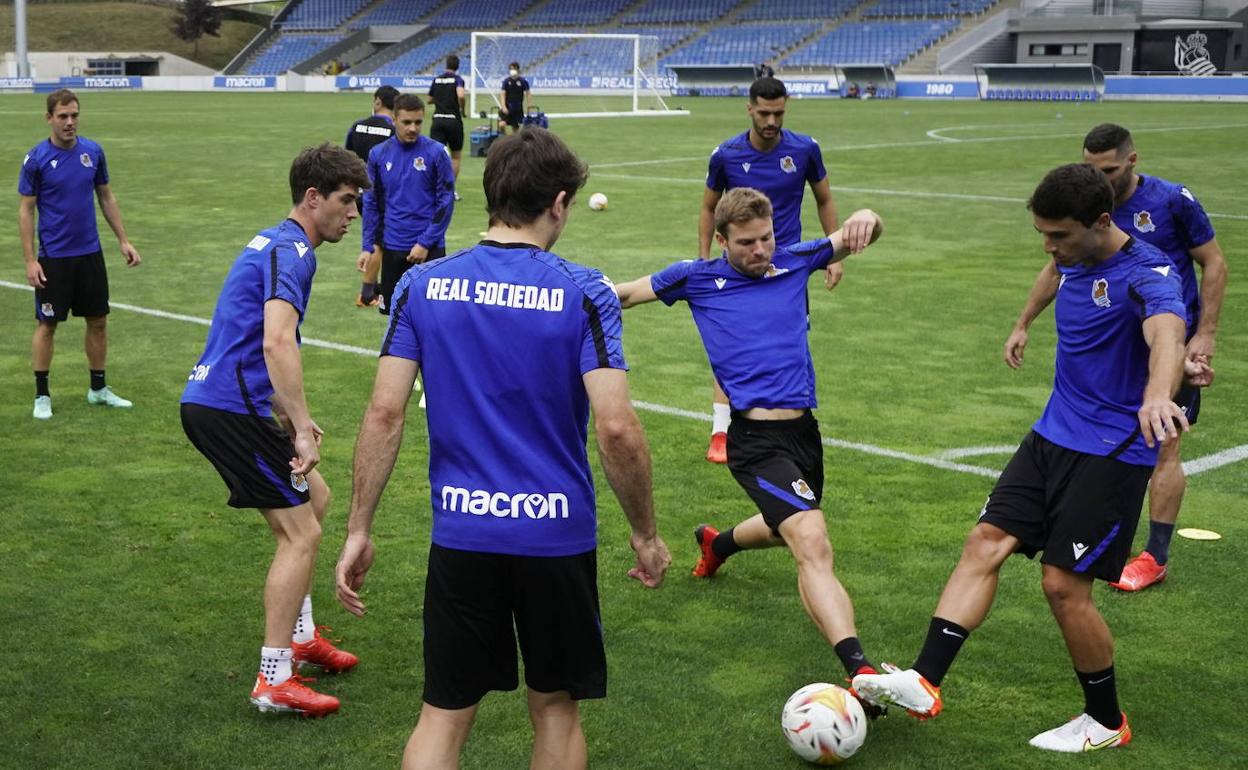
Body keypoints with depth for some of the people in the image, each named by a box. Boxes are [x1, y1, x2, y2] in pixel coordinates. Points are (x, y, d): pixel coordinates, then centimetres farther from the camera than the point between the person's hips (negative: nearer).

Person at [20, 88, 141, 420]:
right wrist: (30, 260, -11)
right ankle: (42, 396, 13)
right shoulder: (36, 159, -10)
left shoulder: (93, 151, 1)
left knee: (98, 321, 9)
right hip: (53, 258, -4)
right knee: (47, 324, 2)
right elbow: (25, 210, -7)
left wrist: (123, 240, 8)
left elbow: (106, 197, 12)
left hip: (90, 253, 4)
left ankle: (98, 389, 23)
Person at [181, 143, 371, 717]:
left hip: (212, 401, 11)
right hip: (229, 408, -11)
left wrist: (291, 416, 25)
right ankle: (274, 680, -2)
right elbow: (278, 344, -29)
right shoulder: (291, 251, -15)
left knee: (313, 499, 21)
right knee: (301, 534, -6)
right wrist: (301, 429, -28)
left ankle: (300, 636, 29)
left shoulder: (273, 242, 18)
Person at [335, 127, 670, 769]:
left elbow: (384, 413, -5)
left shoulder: (421, 284, -1)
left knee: (444, 715, 13)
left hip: (460, 532, 2)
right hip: (558, 535, -2)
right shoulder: (584, 293, -9)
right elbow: (617, 430, -16)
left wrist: (358, 531, 2)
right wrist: (645, 534, -2)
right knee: (555, 708, 17)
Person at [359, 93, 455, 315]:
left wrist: (426, 242, -10)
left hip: (429, 248, -3)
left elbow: (446, 201, -5)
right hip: (392, 247, 3)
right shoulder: (378, 154, 2)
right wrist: (367, 246, 3)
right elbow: (371, 203, 8)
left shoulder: (436, 152, -7)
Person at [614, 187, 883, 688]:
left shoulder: (793, 262, 8)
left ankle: (716, 543, 60)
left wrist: (866, 219, -10)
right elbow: (621, 295, 10)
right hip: (756, 439, -6)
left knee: (789, 528, 29)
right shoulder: (697, 278, 1)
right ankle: (859, 668, -34)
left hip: (804, 430, 6)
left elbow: (860, 236, 13)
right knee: (812, 544, -24)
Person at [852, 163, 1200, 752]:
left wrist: (1157, 394, -61)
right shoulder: (1075, 263, 5)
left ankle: (1106, 723, 14)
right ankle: (925, 682, -8)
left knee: (1064, 585, -7)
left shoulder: (1148, 274, -20)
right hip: (1053, 435, 7)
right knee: (985, 542, -6)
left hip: (1112, 453, -7)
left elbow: (1166, 334, -43)